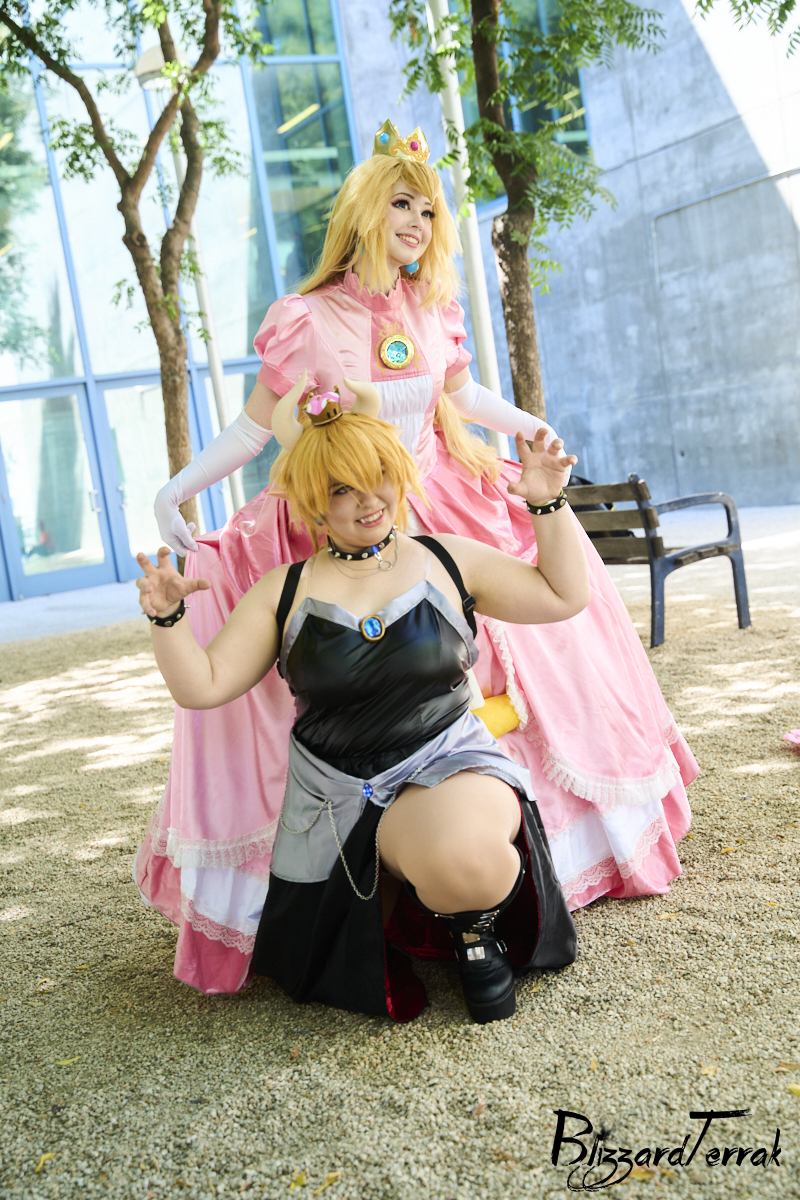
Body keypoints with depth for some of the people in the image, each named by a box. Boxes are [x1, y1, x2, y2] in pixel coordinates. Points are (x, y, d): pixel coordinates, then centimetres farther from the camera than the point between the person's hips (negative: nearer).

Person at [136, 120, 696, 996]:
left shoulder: (434, 314, 5)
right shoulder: (306, 322, -9)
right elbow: (256, 425, -8)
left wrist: (530, 425, 26)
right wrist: (179, 485, -18)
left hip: (444, 505, 5)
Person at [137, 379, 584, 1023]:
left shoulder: (449, 561, 4)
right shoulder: (284, 592, 2)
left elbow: (565, 595, 10)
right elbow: (203, 686, 0)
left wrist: (548, 504, 0)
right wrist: (167, 618, -17)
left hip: (448, 762, -2)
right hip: (338, 794, 2)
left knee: (464, 854, -37)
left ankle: (477, 928, 0)